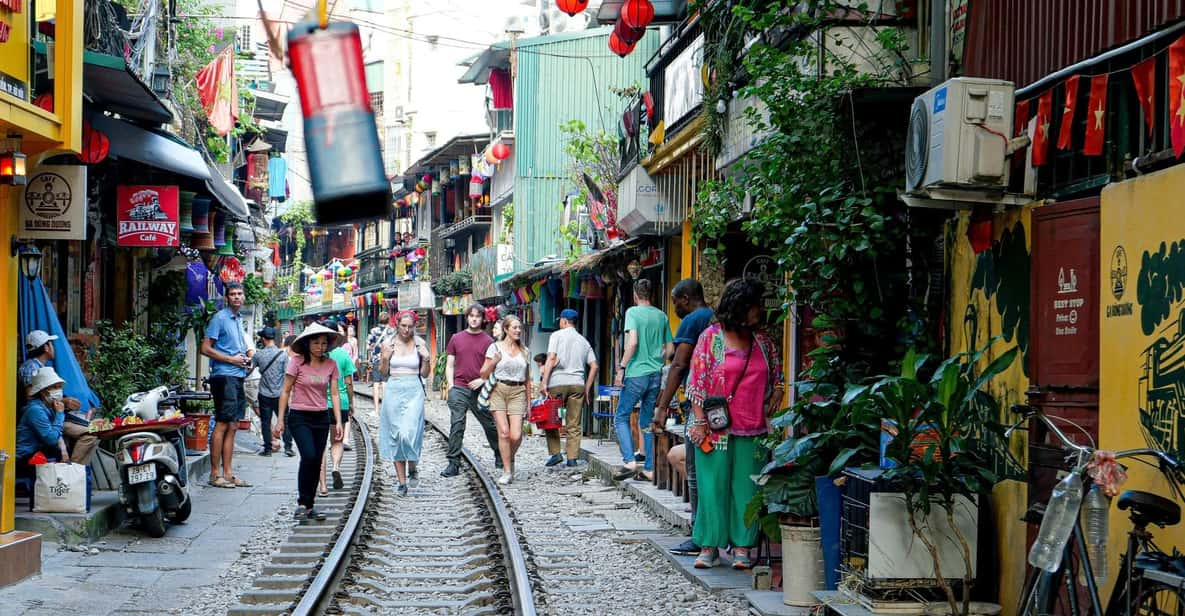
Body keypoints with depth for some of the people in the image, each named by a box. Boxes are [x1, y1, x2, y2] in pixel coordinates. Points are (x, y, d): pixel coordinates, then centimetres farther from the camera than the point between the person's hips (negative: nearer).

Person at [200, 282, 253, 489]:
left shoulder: (239, 320, 20)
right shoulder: (220, 318, -6)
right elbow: (206, 349, -11)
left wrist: (246, 355, 11)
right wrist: (232, 359, -14)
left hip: (238, 377, 9)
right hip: (224, 376, -9)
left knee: (232, 427, 9)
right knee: (222, 425, -9)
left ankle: (227, 473, 12)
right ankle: (215, 474, -6)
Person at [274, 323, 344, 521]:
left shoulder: (331, 365, 2)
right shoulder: (297, 362, -7)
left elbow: (334, 394, 6)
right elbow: (285, 392, -2)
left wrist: (338, 422, 0)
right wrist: (280, 420, -3)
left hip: (322, 417, 4)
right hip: (299, 417, -4)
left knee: (317, 462, 5)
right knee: (309, 456, -18)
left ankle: (309, 506, 15)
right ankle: (302, 503, -7)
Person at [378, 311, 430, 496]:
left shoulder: (419, 344, 3)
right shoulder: (389, 344, 5)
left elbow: (425, 374, 7)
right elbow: (383, 372, 9)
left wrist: (426, 359, -9)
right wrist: (385, 358, -8)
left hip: (414, 392, -2)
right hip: (394, 390, 2)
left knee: (408, 433, -17)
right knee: (395, 435, 2)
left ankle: (413, 468, 9)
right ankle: (401, 481, 8)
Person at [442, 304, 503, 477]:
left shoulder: (488, 341, 4)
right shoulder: (456, 338, 9)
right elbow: (449, 365, 12)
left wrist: (482, 380, -11)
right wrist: (450, 386, 0)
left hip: (479, 390, 0)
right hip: (459, 389, 1)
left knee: (490, 424, 9)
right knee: (456, 426, -7)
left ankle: (499, 456, 29)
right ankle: (453, 464, -7)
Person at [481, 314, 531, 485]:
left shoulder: (524, 350, 13)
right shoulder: (495, 347, 3)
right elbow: (484, 374, 3)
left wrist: (529, 400, 17)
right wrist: (493, 363, -16)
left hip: (517, 393, 2)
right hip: (498, 391, -2)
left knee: (516, 435, -10)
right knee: (504, 432, -11)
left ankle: (510, 459, 21)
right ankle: (507, 471, 1)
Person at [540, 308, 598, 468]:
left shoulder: (557, 335, 3)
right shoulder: (584, 341, 16)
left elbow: (551, 359, -9)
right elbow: (593, 366, 9)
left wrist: (544, 382, -10)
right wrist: (587, 389, 13)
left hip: (558, 383, -4)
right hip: (578, 383, 4)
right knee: (574, 425, 5)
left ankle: (555, 453, -1)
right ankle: (573, 457, 1)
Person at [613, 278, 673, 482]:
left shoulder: (633, 312, -7)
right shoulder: (662, 316, 10)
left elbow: (632, 343, -18)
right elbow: (669, 348, 12)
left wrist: (621, 368, -12)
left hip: (636, 373, -5)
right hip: (656, 374, 5)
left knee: (621, 417, 5)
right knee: (648, 421, 12)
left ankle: (629, 462, -10)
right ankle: (649, 469, 11)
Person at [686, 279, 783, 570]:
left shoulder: (763, 341, 11)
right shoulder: (711, 337, -2)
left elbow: (777, 375, 22)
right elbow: (697, 381, -4)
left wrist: (774, 399, 5)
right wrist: (699, 421, -10)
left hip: (752, 430, 3)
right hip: (716, 427, -3)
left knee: (747, 488, 3)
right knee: (713, 486, 0)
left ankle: (742, 547, 10)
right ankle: (709, 546, 8)